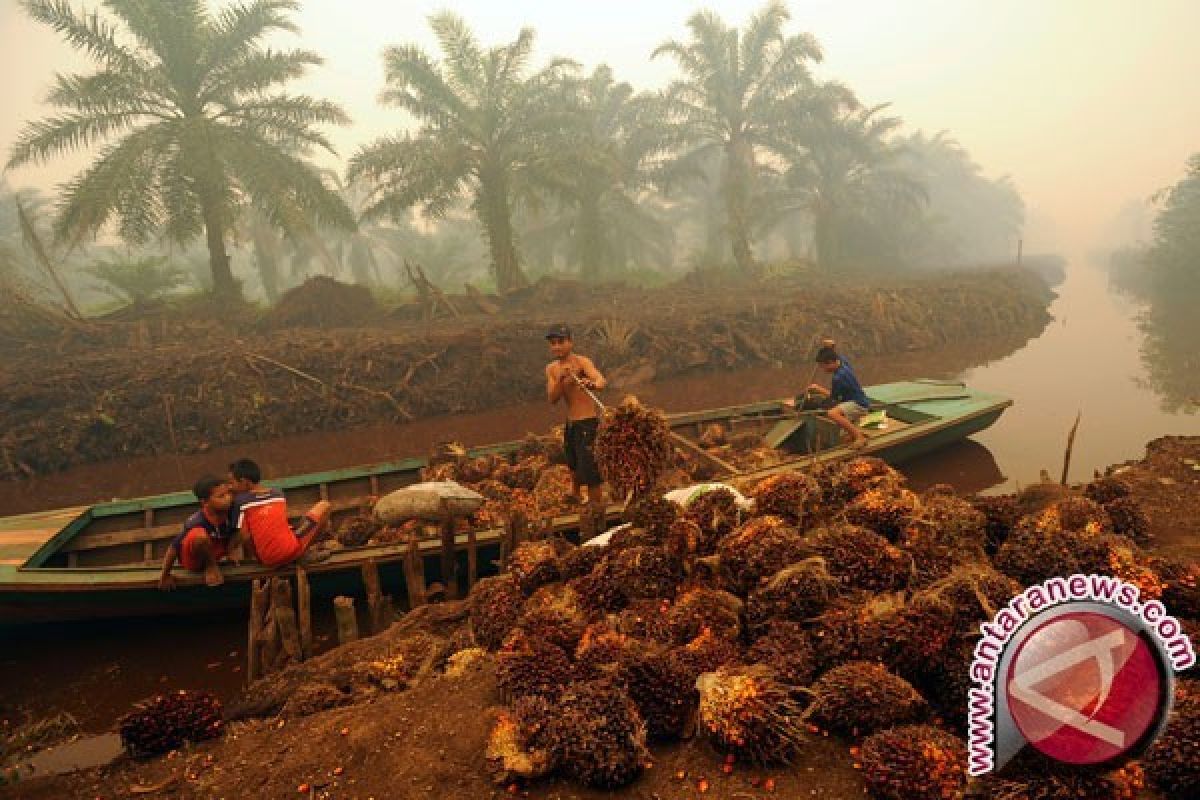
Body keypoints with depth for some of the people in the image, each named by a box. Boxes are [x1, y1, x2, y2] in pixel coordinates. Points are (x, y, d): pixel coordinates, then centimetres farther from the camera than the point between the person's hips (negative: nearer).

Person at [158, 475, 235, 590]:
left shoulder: (230, 513, -20)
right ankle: (210, 567, -9)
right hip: (193, 561, -6)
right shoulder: (196, 522, -32)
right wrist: (165, 575, -14)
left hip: (214, 553, 6)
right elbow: (174, 547, -23)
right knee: (200, 536, -39)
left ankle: (213, 564, 3)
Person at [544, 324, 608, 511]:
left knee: (588, 469, -13)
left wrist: (591, 384, -59)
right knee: (573, 464, 29)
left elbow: (602, 381, -37)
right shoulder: (551, 369, 2)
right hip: (570, 424, 8)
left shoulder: (582, 362, -19)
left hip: (587, 423, -8)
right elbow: (552, 399, -9)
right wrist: (561, 379, -26)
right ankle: (575, 495, 56)